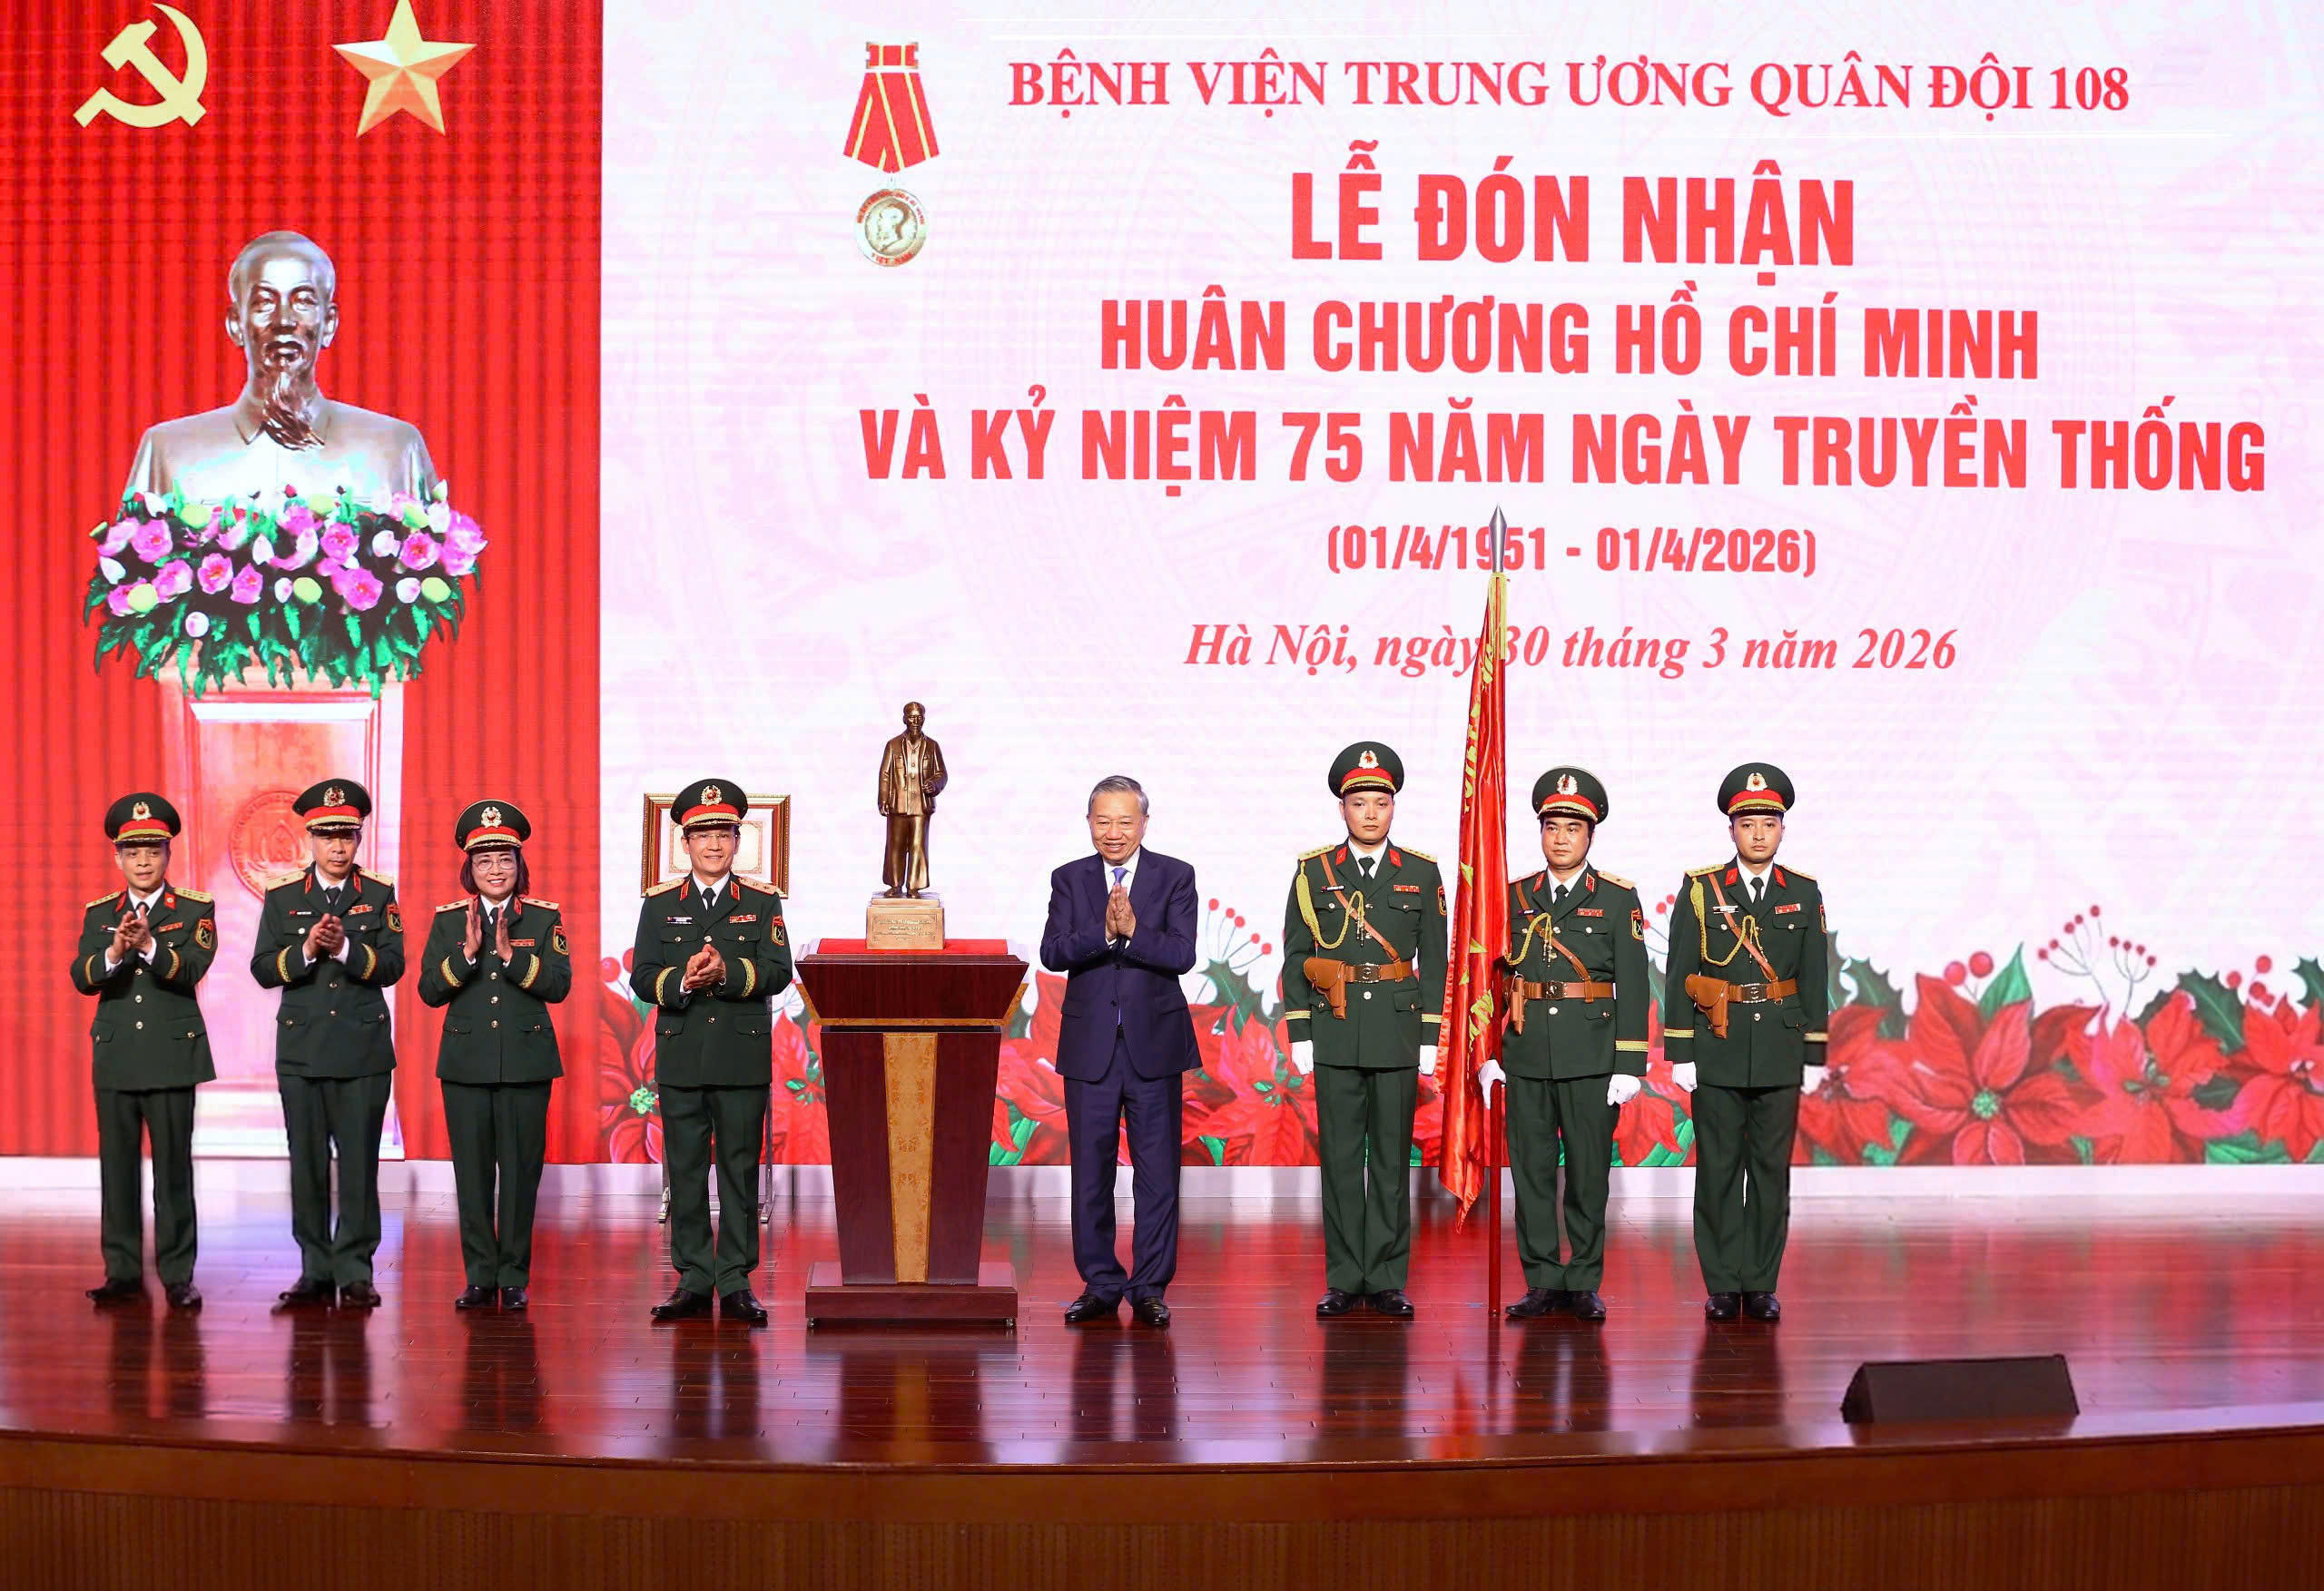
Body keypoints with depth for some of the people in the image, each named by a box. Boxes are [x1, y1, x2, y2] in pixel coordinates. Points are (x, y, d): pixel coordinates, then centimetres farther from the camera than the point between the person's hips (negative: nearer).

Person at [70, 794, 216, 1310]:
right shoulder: (99, 915, 11)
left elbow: (191, 970, -14)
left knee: (173, 1168, -2)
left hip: (172, 1057, -3)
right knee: (117, 1168, 5)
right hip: (115, 1058, 3)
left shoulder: (195, 911, 2)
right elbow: (82, 978, -4)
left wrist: (149, 945, -31)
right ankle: (123, 1272, 13)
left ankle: (178, 1276, 3)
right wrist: (115, 951, -24)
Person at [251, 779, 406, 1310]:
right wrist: (306, 951, -16)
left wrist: (346, 949, -20)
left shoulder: (380, 895, 5)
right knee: (307, 1164, 3)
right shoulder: (282, 897, 7)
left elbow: (392, 966, -5)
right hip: (302, 1047, 1)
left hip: (364, 1049, -1)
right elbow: (262, 969, 0)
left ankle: (354, 1271, 3)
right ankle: (316, 1272, 9)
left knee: (359, 1162, -3)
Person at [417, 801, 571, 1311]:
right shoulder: (448, 920, 6)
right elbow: (429, 990, -1)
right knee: (472, 1173, 3)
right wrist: (467, 952, -15)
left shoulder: (545, 918, 3)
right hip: (467, 1061, 1)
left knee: (521, 1172, 0)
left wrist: (509, 954, -18)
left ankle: (514, 1277, 8)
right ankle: (480, 1277, 10)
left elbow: (558, 985, -7)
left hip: (526, 1062, -1)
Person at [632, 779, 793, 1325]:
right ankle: (693, 1280, 9)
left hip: (744, 1060, -1)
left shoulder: (763, 902, 6)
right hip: (680, 1060, 1)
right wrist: (682, 981, -17)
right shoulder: (659, 904, 9)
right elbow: (642, 977, 2)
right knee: (685, 1171, 3)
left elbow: (778, 970, -4)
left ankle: (736, 1282, 6)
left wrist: (727, 972, -20)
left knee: (740, 1169, 1)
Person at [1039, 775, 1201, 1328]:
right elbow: (1052, 953, -7)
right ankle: (1100, 1285, 15)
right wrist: (1104, 933, -22)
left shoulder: (1174, 877, 2)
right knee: (1091, 1172, 6)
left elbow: (1182, 955, -10)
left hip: (1154, 1045, -1)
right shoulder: (1070, 879, 7)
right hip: (1090, 1047, 2)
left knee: (1157, 1172, 1)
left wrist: (1132, 932, -24)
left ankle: (1150, 1287, 8)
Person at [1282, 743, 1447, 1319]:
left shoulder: (1421, 874, 6)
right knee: (1340, 1158, 2)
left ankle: (1387, 1280, 8)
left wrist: (1430, 1037, 0)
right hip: (1334, 1034, 0)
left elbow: (1434, 961, 6)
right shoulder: (1313, 872, 5)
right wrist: (1298, 1032, -1)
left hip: (1398, 1034, 0)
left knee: (1392, 1159, 3)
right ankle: (1344, 1281, 8)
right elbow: (1295, 957, 5)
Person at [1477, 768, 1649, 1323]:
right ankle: (1542, 1283, 11)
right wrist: (1488, 1055, 5)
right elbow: (1496, 981, 11)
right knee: (1531, 1172, 3)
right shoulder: (1515, 898, 10)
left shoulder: (1618, 899, 3)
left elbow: (1633, 986, 0)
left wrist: (1629, 1065, -6)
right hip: (1526, 1059, 2)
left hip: (1592, 1059, -2)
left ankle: (1583, 1284, 10)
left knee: (1588, 1173, 2)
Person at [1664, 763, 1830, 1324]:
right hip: (1717, 1050, -1)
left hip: (1780, 1054, 1)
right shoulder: (1700, 889, 1)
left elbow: (1815, 979, 8)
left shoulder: (1803, 894, 7)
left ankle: (1761, 1285, 10)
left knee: (1771, 1168, 3)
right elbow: (1678, 976, 0)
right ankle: (1722, 1285, 8)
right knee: (1718, 1168, 1)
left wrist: (1814, 1056, 4)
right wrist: (1680, 1052, -5)